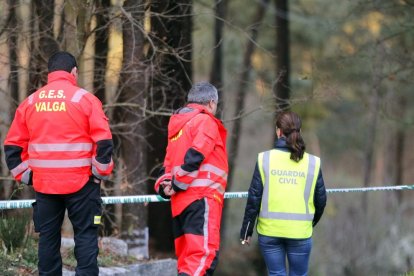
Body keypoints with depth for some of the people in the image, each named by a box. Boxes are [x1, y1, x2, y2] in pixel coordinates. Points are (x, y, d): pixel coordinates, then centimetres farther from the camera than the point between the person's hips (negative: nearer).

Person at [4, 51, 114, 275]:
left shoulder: (30, 102, 6)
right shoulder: (85, 99, -5)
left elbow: (12, 145, 8)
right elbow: (104, 141, -9)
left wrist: (24, 175, 14)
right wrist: (101, 172, 3)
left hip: (44, 184, 3)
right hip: (80, 183, -3)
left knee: (48, 238, 10)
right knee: (85, 234, 2)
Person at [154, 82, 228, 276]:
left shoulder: (177, 124, 24)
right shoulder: (206, 121, -2)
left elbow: (169, 162, 18)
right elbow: (194, 156, -14)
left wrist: (164, 185, 4)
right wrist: (178, 185, -9)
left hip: (180, 201, 9)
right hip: (201, 198, -9)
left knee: (187, 257, 10)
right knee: (204, 254, -16)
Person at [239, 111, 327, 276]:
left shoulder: (265, 159, -5)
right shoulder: (312, 163, -2)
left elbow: (254, 198, -4)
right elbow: (321, 200, 5)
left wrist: (246, 231, 5)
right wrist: (312, 222, 24)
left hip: (270, 230, 0)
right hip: (300, 232, 0)